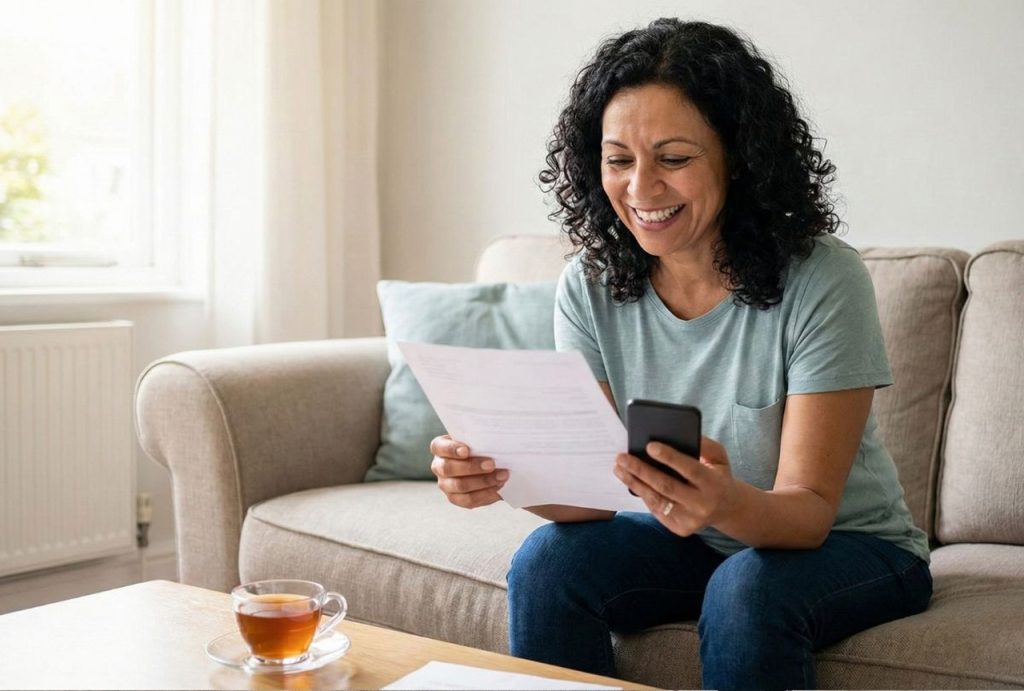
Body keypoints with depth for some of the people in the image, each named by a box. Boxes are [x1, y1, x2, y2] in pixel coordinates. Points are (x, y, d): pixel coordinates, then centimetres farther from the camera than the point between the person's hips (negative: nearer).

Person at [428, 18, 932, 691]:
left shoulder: (822, 281, -24)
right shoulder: (591, 287, -10)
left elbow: (809, 511, -24)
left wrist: (728, 503, -47)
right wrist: (501, 475, -36)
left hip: (848, 544, -3)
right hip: (692, 539, 4)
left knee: (746, 591, -33)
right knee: (547, 561, -20)